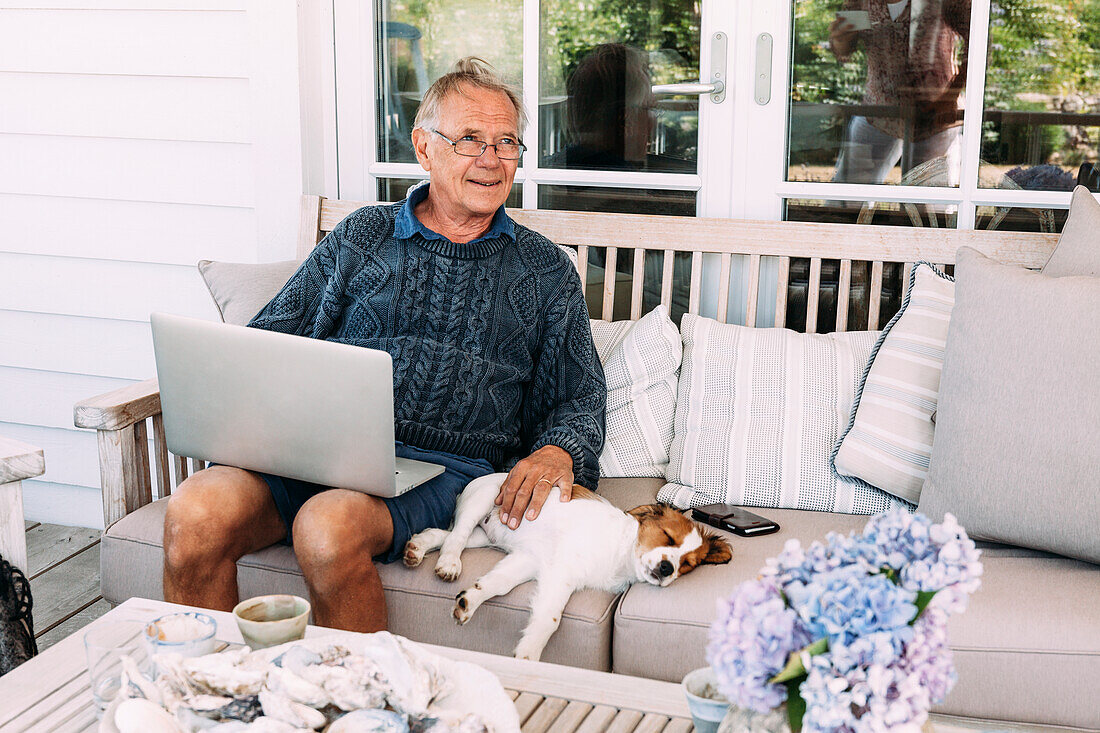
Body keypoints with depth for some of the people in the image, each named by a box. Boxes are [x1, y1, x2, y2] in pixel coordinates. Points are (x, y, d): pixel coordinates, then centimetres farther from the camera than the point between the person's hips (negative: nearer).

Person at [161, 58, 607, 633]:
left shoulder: (545, 270, 18)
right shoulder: (359, 238, 19)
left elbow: (579, 398, 16)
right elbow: (268, 340, 17)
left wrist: (555, 454, -7)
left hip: (441, 465, -2)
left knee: (329, 526, -35)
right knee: (195, 513, -28)